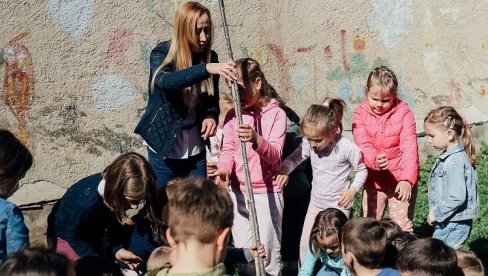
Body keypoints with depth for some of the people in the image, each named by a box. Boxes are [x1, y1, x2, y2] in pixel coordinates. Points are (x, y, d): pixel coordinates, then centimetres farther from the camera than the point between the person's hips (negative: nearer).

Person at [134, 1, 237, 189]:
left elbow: (213, 99, 6)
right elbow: (165, 80, -37)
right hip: (164, 148, -3)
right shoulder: (161, 54, -15)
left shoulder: (210, 57, -2)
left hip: (196, 150, 4)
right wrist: (206, 69, -49)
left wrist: (211, 116, -17)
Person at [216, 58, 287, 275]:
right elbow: (227, 149, -2)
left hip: (267, 193, -3)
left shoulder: (276, 114, -6)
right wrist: (224, 170, -23)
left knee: (267, 256, 1)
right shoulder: (233, 115, 6)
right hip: (238, 192, 4)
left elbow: (274, 155, -15)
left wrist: (256, 139, -35)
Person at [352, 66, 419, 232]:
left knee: (403, 226, 3)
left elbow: (409, 147, -16)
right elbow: (363, 145, -17)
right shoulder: (360, 114, -6)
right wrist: (374, 160, -39)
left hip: (401, 180, -2)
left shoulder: (403, 112, -9)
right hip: (373, 181, 2)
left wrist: (407, 178, -27)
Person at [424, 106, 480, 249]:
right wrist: (435, 212, 13)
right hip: (449, 222, 10)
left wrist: (436, 213, -17)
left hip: (453, 225, -10)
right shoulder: (448, 156, 8)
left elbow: (457, 197, -27)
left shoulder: (454, 162, -22)